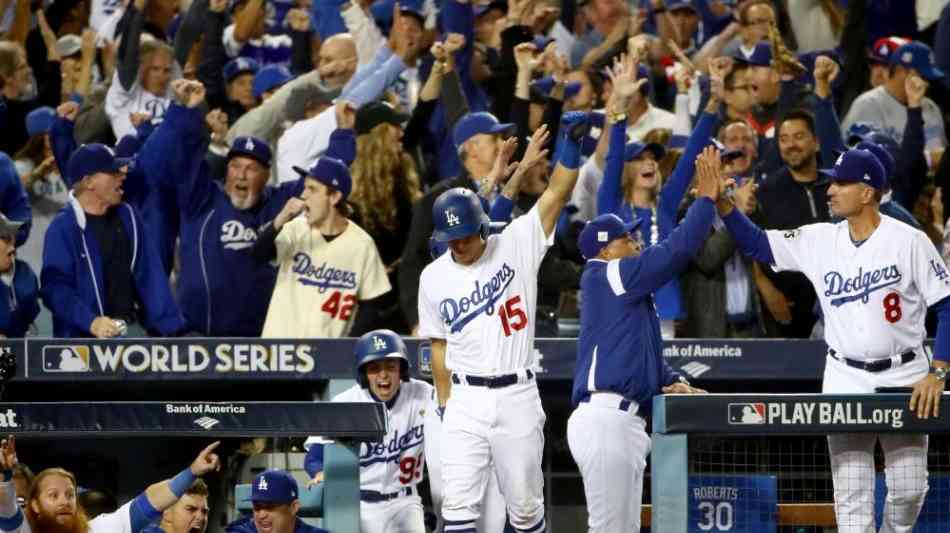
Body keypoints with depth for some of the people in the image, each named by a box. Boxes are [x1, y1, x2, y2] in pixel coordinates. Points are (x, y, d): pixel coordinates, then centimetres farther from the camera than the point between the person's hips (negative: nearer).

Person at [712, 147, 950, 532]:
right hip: (845, 381, 2)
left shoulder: (910, 241, -9)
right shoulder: (820, 240, 2)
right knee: (851, 496, -3)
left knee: (909, 490, 0)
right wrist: (720, 200, -11)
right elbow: (756, 244, 3)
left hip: (903, 377, -2)